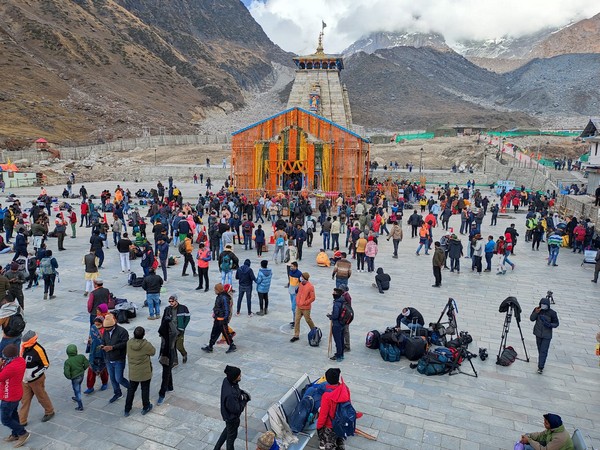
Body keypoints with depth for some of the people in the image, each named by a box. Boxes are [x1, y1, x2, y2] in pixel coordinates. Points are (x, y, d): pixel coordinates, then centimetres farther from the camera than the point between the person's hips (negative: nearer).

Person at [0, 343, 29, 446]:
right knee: (13, 414, 26)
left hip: (9, 397, -9)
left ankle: (23, 433, 19)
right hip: (17, 394, 9)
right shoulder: (21, 360, -8)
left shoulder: (11, 367, -36)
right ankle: (15, 434, 41)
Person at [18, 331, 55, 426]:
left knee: (42, 397, 13)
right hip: (25, 380, 6)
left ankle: (50, 412, 35)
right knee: (24, 400, 13)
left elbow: (46, 365, -19)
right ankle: (22, 420, 24)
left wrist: (33, 374, -24)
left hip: (36, 380, -6)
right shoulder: (25, 348, -4)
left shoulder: (39, 350, -26)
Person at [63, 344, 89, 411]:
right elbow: (87, 364, -5)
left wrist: (69, 377, -5)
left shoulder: (67, 362, -22)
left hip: (75, 378, -5)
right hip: (81, 376, 5)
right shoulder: (81, 357, -12)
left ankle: (80, 406, 17)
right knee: (78, 387, 31)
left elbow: (66, 372, -25)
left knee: (77, 391, 9)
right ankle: (77, 398, 52)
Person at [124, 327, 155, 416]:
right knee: (145, 390, 16)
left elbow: (128, 355, 1)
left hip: (133, 372, 3)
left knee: (131, 390, 19)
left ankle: (127, 410, 29)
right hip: (145, 372, -3)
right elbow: (153, 352, -8)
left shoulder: (129, 343, -14)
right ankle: (145, 408, 32)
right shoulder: (146, 345, -26)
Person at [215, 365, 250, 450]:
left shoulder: (227, 380, -18)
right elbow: (236, 409, -31)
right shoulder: (230, 395, -43)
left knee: (228, 430, 33)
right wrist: (244, 400, -19)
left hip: (227, 413, 8)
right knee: (232, 434, 21)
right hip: (232, 417, -8)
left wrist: (242, 392, -13)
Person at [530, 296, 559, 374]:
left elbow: (556, 323, -4)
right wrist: (536, 312, -20)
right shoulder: (537, 309, -5)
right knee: (540, 350, 17)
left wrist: (550, 325, -25)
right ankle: (541, 362, 37)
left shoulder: (552, 313, -13)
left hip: (547, 335, -3)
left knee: (543, 351, -7)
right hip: (538, 334, 4)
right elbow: (531, 319, -3)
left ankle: (540, 367, -4)